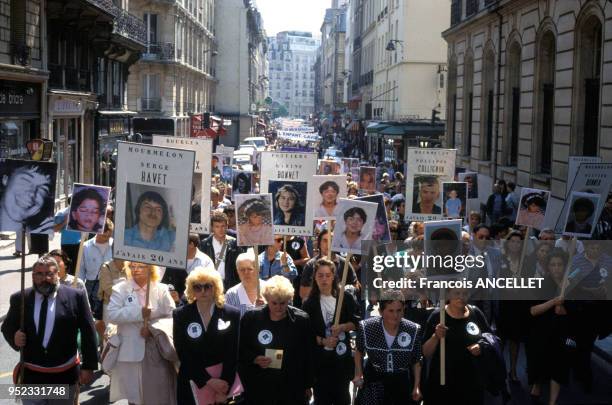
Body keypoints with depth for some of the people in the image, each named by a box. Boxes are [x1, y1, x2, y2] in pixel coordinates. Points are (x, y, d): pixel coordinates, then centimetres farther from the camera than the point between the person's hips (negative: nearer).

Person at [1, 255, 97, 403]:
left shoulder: (75, 296, -7)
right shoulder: (19, 299, -1)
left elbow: (88, 333, -4)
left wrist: (88, 366, -5)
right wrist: (14, 337, -12)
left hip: (65, 374, -1)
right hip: (31, 375, 1)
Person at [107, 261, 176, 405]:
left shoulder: (161, 289, 3)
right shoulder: (120, 289, 2)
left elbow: (172, 316, -2)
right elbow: (112, 315, -11)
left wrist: (153, 328, -16)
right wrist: (139, 313, -19)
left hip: (157, 351, 0)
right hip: (132, 351, 0)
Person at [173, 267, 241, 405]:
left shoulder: (232, 314, -1)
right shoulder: (180, 315, -1)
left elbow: (232, 353, -5)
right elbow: (183, 354, -7)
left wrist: (224, 388, -14)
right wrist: (208, 380, -16)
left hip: (224, 382, 0)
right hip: (192, 384, 0)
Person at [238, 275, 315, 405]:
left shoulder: (302, 320, -2)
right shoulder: (251, 318, -2)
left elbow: (309, 356, 4)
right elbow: (240, 349, 6)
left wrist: (308, 385, 8)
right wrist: (254, 359, -13)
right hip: (259, 389, 0)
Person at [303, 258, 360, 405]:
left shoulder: (345, 297, -1)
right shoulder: (310, 303, 0)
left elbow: (356, 322, 1)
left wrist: (342, 327, -18)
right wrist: (323, 341, -17)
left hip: (342, 355, 0)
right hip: (319, 357, 0)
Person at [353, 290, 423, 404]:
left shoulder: (414, 330, -13)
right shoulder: (366, 327, -14)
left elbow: (416, 361, 0)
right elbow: (359, 351, 7)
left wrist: (417, 386, -1)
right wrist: (358, 374, 0)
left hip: (402, 383, 1)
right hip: (374, 382, 0)